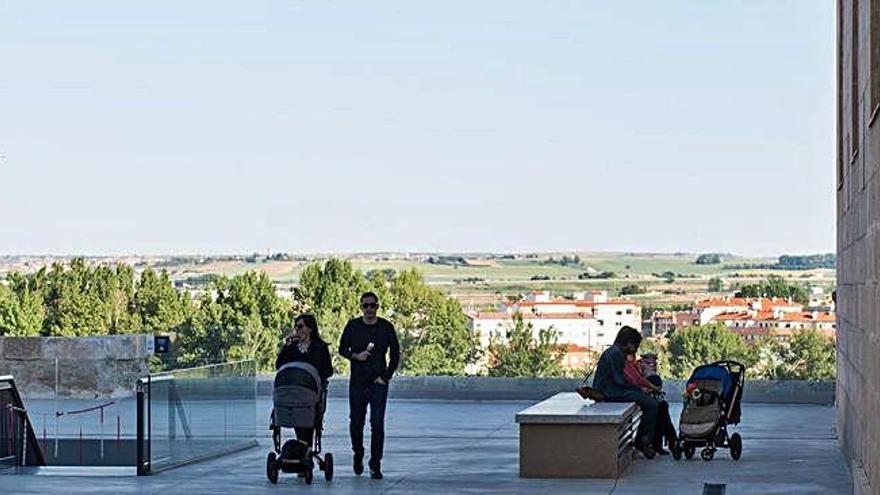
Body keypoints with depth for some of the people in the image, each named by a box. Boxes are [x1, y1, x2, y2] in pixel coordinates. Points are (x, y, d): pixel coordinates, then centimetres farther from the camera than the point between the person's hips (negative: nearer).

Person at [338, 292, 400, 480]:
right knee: (356, 423, 7)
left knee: (377, 424, -9)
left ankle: (375, 465, -2)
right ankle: (358, 454, 34)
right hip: (357, 383, 1)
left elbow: (395, 354, 7)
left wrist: (386, 376, -1)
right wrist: (356, 356, -9)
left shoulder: (386, 327, 2)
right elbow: (342, 348, 12)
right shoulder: (353, 326, 4)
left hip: (378, 383, -1)